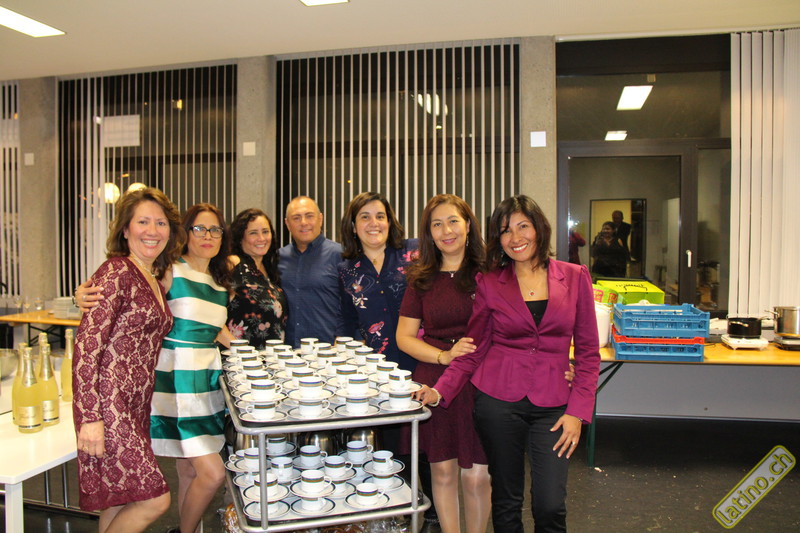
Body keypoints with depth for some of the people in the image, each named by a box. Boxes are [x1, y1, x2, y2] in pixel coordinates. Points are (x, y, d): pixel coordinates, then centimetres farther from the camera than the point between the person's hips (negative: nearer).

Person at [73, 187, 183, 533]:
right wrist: (90, 417, -20)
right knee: (155, 499, -7)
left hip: (136, 406, 8)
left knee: (120, 499, 16)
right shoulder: (116, 272, -12)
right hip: (109, 403, -8)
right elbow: (86, 345, -17)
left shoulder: (155, 281, 13)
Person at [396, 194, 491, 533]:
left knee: (476, 476, 4)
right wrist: (444, 356, -9)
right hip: (434, 385, 2)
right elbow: (404, 337, 7)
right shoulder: (422, 279, 7)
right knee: (442, 471, 12)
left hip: (478, 384, -2)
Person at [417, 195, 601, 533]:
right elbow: (474, 350, 4)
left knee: (550, 505, -5)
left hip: (552, 402, 0)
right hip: (498, 399, 0)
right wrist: (441, 391, -9)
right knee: (506, 500, 10)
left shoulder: (575, 277, 3)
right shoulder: (489, 282, 3)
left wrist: (578, 411, -3)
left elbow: (588, 351, 4)